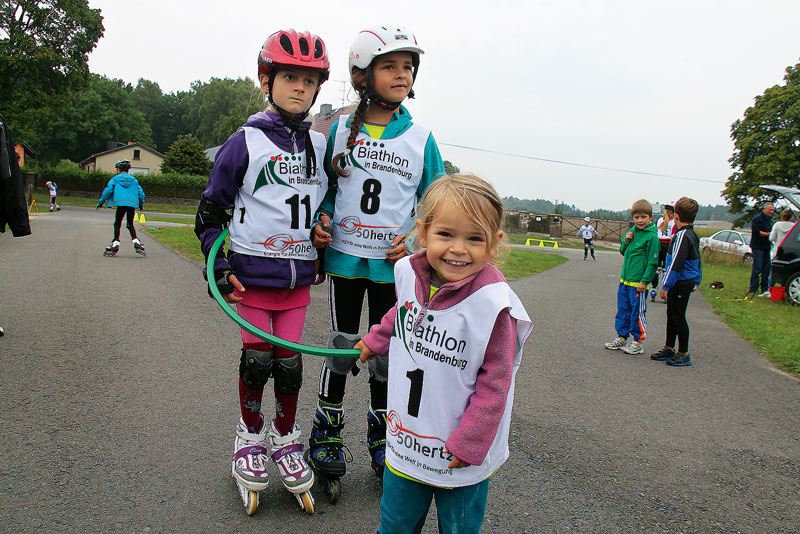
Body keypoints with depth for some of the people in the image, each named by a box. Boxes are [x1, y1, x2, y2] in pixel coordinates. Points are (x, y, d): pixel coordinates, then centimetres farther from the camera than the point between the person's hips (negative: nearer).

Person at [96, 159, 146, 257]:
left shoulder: (115, 179, 10)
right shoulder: (134, 180, 18)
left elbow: (108, 191, 1)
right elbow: (141, 193, 14)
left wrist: (100, 203, 9)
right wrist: (141, 205, 27)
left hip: (121, 203, -3)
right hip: (133, 204, 3)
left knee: (117, 224, 6)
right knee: (130, 224, 13)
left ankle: (115, 244, 2)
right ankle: (136, 241, -4)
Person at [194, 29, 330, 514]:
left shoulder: (320, 144, 7)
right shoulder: (246, 142, -4)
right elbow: (211, 209, 1)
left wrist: (323, 250, 16)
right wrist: (218, 268, -5)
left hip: (298, 278, 3)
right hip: (251, 274, -2)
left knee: (289, 364, 5)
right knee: (257, 360, 2)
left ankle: (285, 436, 29)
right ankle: (250, 433, 29)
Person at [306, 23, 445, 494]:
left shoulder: (421, 138, 0)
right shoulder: (340, 129, 0)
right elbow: (327, 184, 11)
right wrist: (321, 219, -7)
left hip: (393, 264, 1)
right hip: (344, 257, 0)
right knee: (343, 347, 8)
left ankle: (380, 434, 31)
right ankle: (327, 432, 28)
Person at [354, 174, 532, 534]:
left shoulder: (493, 305, -25)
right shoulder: (408, 274, -9)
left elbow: (494, 383, -17)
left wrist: (469, 445, -15)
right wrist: (374, 341, 23)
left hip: (461, 460, -4)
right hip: (404, 441, 4)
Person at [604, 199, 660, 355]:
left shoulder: (652, 236, -12)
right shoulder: (631, 231, 9)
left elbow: (653, 261, -12)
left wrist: (645, 280, -15)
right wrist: (626, 241, -2)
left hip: (638, 282, -7)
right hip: (624, 279, 7)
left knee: (637, 312, 2)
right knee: (623, 309, 14)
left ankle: (637, 342, 14)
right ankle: (621, 338, 26)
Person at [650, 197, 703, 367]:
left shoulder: (682, 236, -20)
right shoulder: (693, 235, 12)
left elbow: (675, 264, -23)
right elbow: (698, 262, 21)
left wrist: (666, 286, -20)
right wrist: (697, 282, 28)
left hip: (681, 283, -10)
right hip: (688, 282, 10)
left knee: (678, 317, -2)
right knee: (672, 315, 17)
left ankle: (684, 354, 5)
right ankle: (669, 349, 27)